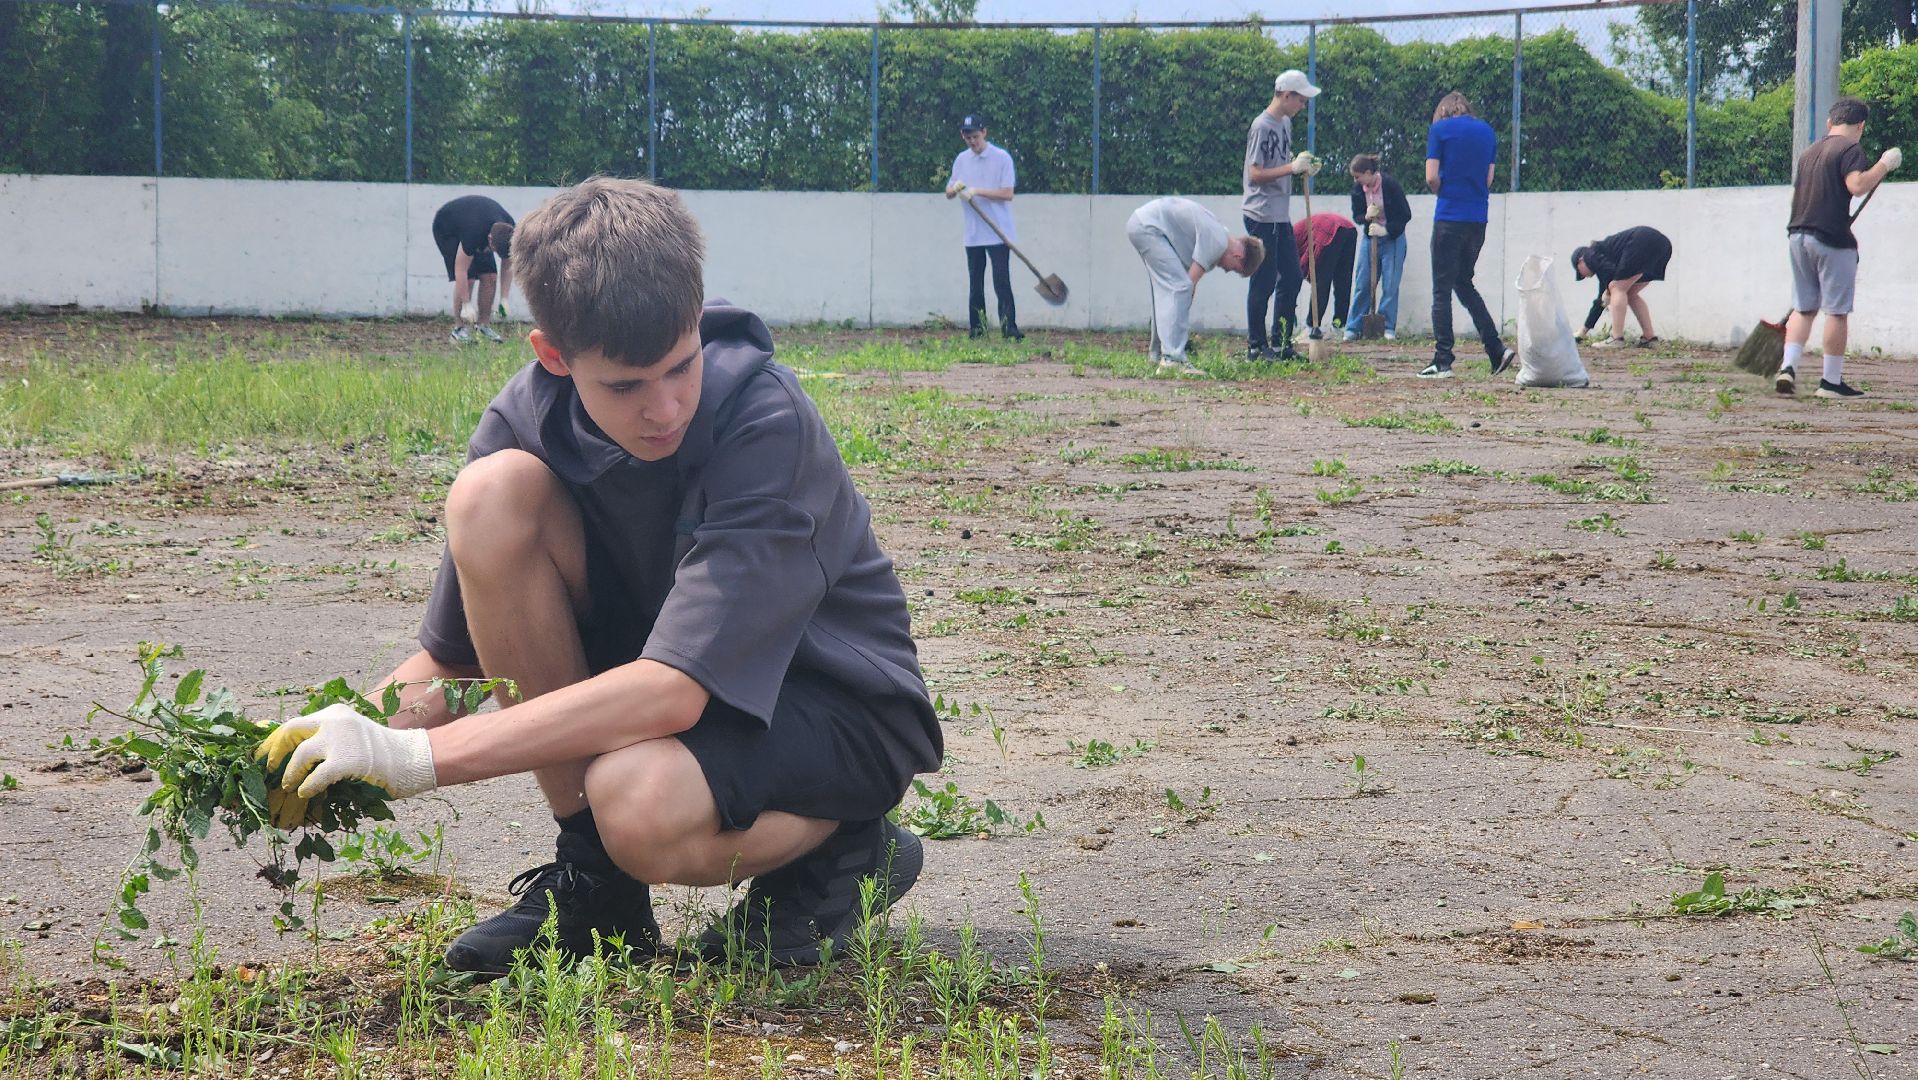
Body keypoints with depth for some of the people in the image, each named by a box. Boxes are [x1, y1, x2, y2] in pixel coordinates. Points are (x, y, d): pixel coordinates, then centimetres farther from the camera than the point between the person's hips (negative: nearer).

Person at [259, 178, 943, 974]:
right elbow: (449, 660, -3)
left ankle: (846, 850, -2)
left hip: (838, 710, -6)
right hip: (656, 686, 6)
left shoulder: (765, 423, -28)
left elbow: (672, 690, -35)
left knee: (640, 803, -39)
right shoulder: (530, 421, -12)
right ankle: (592, 879, -8)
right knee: (491, 492, -20)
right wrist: (357, 737, -25)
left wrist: (420, 757, -36)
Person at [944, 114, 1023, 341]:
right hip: (973, 235, 5)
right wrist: (954, 188, -12)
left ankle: (1010, 330, -13)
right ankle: (976, 330, 13)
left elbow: (1008, 194, -12)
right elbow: (948, 192, 12)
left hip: (998, 234, -5)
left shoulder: (1002, 158, -5)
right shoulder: (961, 160, 11)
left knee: (1002, 283, -10)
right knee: (975, 285, 8)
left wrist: (977, 191, -18)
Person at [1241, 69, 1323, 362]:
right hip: (1262, 215, -9)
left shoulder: (1285, 123, 14)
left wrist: (1303, 168, 4)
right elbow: (1256, 174, -19)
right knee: (1264, 281, -4)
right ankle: (1256, 347, 3)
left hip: (1281, 216, 9)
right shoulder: (1262, 126, -14)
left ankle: (1281, 344, 17)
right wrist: (1293, 167, -23)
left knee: (1291, 279, 11)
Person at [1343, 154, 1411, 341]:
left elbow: (1405, 215, -13)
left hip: (1392, 239, -4)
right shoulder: (1358, 189, -3)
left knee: (1390, 285, -4)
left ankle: (1388, 328, 3)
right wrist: (1366, 216, -16)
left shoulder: (1390, 186, -17)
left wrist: (1385, 230, -21)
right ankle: (1353, 328, 6)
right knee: (1362, 284, 2)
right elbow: (1356, 216, 7)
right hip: (1369, 238, 4)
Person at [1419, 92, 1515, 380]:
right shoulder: (1487, 132, 12)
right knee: (1464, 284, 17)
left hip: (1449, 217, -5)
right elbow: (1489, 178, 11)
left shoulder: (1440, 129, -3)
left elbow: (1431, 177, -7)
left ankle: (1442, 361, -3)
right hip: (1479, 218, 5)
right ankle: (1497, 350, 7)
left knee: (1442, 290, 0)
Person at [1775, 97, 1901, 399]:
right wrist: (1885, 164, -11)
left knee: (1803, 308, 12)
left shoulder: (1809, 153, 17)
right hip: (1832, 240, -7)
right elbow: (1857, 185, -22)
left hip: (1798, 236, 7)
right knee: (1837, 310, -1)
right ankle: (1831, 381, 1)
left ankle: (1788, 366, -3)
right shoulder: (1850, 149, -7)